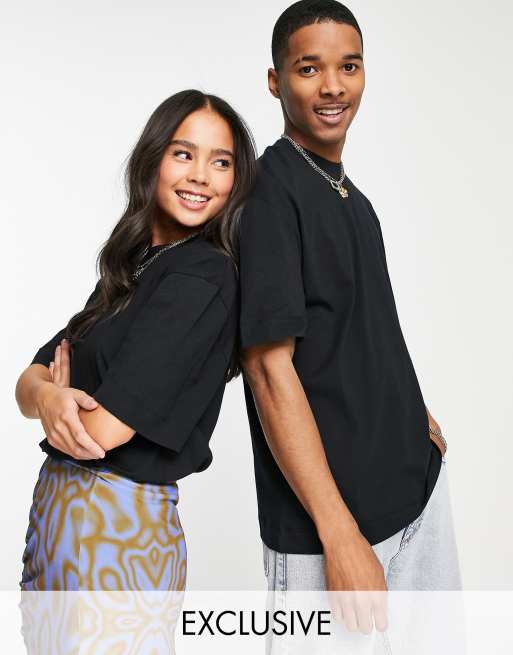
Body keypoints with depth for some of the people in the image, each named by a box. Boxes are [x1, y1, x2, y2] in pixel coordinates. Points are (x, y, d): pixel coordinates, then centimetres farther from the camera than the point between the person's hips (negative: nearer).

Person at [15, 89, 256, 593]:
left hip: (120, 526, -8)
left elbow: (103, 428, -23)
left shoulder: (204, 276, -18)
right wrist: (47, 397, -19)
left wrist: (58, 394, -1)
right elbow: (32, 377, 3)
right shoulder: (134, 266, 7)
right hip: (55, 509, 8)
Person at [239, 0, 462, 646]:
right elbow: (269, 368, -21)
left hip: (417, 481, 8)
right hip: (327, 519, -8)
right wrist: (341, 537, -22)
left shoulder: (350, 194, 10)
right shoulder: (269, 189, -16)